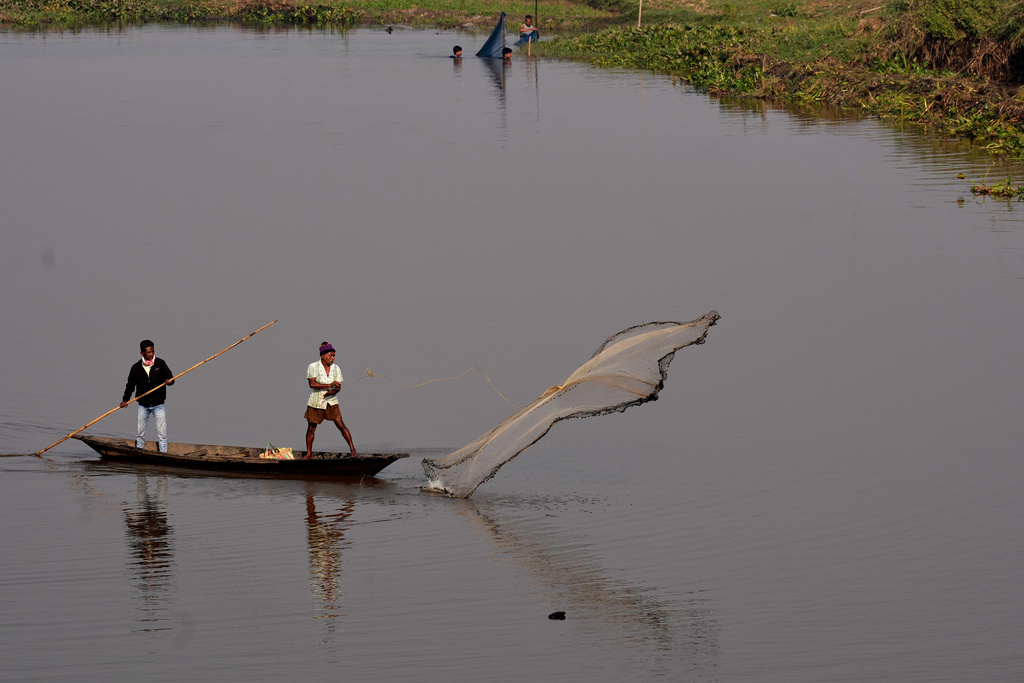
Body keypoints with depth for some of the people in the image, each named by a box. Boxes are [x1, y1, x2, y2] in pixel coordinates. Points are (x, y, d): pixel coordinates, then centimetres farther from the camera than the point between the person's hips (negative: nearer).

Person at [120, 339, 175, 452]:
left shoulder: (160, 363, -1)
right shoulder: (136, 368, 1)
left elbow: (169, 376, 2)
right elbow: (130, 385, 8)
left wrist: (169, 380, -22)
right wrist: (125, 399, -3)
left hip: (158, 405, -1)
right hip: (143, 406, 1)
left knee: (162, 433, -7)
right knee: (140, 433, 6)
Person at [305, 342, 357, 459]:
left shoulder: (336, 369, 3)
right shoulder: (313, 367, -7)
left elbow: (338, 387, -1)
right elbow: (312, 383, -19)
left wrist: (332, 392, -24)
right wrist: (330, 385, -25)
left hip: (331, 403, 1)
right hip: (315, 403, -1)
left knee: (341, 425, -10)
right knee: (311, 429, 5)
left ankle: (352, 449, -9)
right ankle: (309, 453, 20)